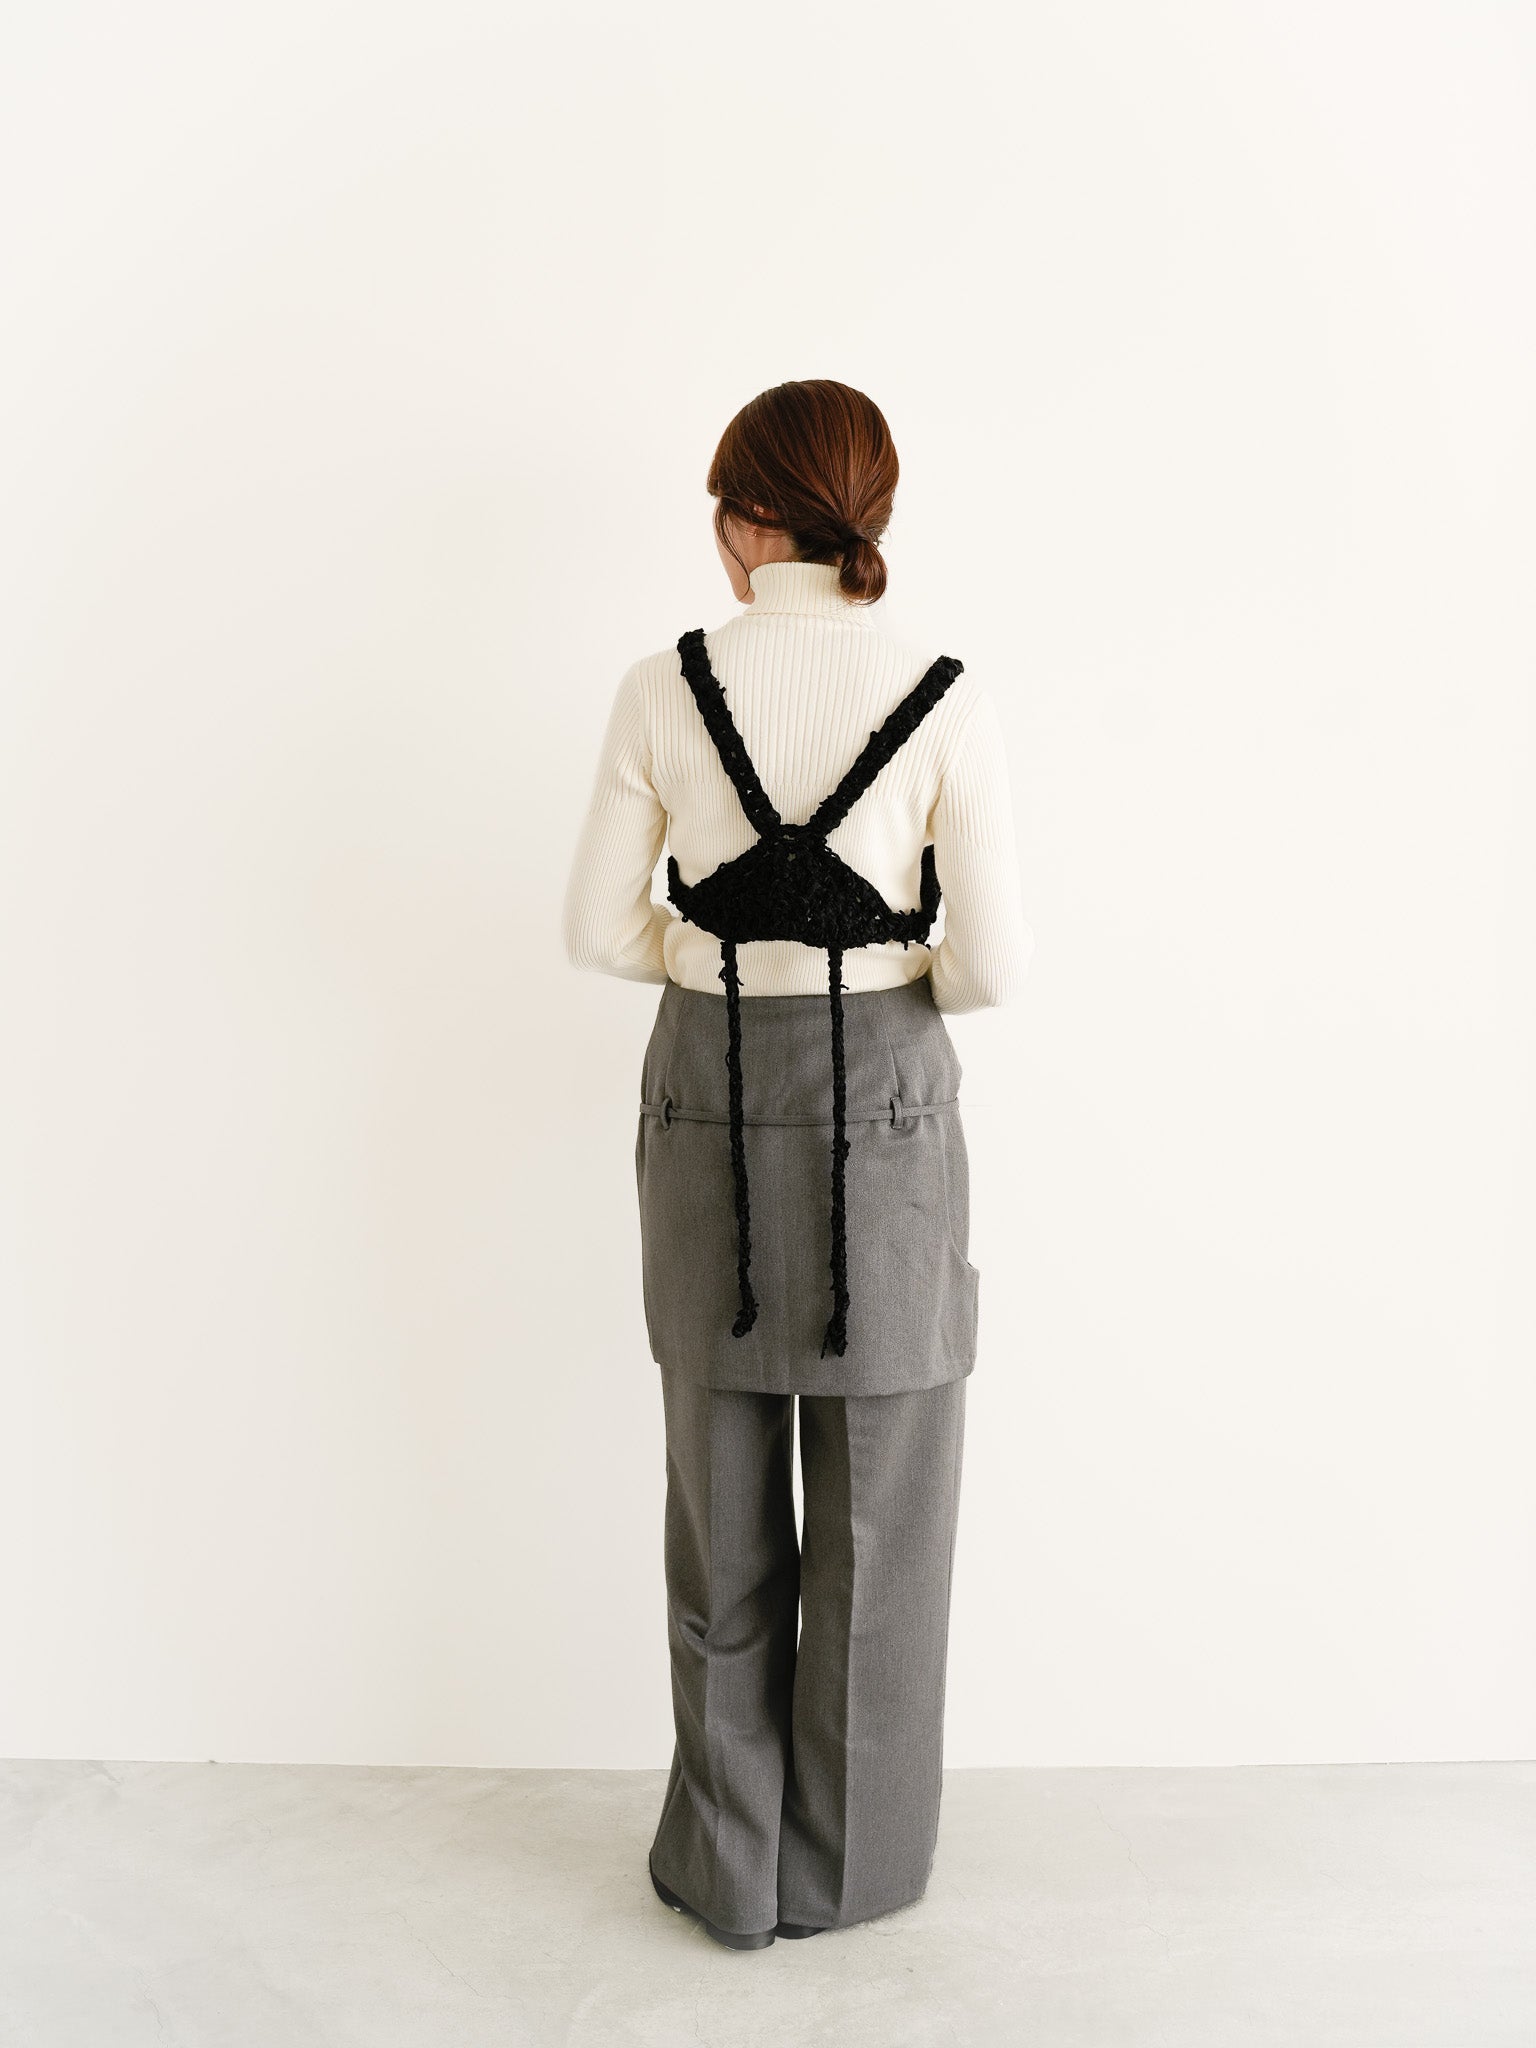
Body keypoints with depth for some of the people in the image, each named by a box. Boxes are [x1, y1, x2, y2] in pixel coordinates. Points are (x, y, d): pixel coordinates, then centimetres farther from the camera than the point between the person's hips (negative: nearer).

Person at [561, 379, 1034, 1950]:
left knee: (724, 1507, 15)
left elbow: (599, 928, -1)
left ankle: (729, 1865, 30)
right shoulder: (946, 699, -9)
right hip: (884, 1108, -1)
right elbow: (992, 962, -10)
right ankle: (851, 1867, 30)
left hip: (710, 1103, 2)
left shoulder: (662, 690, -5)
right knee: (880, 1509, 14)